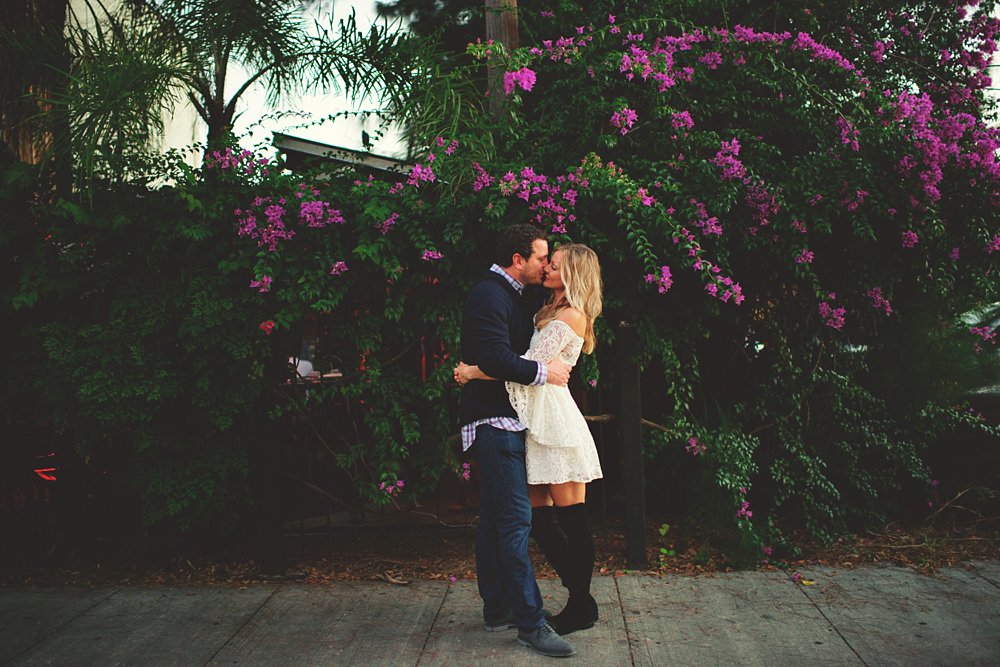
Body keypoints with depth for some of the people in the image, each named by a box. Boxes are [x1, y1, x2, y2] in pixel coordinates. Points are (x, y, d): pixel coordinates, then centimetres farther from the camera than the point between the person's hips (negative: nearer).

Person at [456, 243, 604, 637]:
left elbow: (529, 364, -15)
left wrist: (473, 372, -9)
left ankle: (581, 608, 9)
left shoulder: (571, 315, -7)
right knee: (537, 517, 7)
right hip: (535, 417, 9)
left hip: (554, 418, -9)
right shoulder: (550, 311, 21)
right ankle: (580, 595, 18)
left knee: (571, 517, -1)